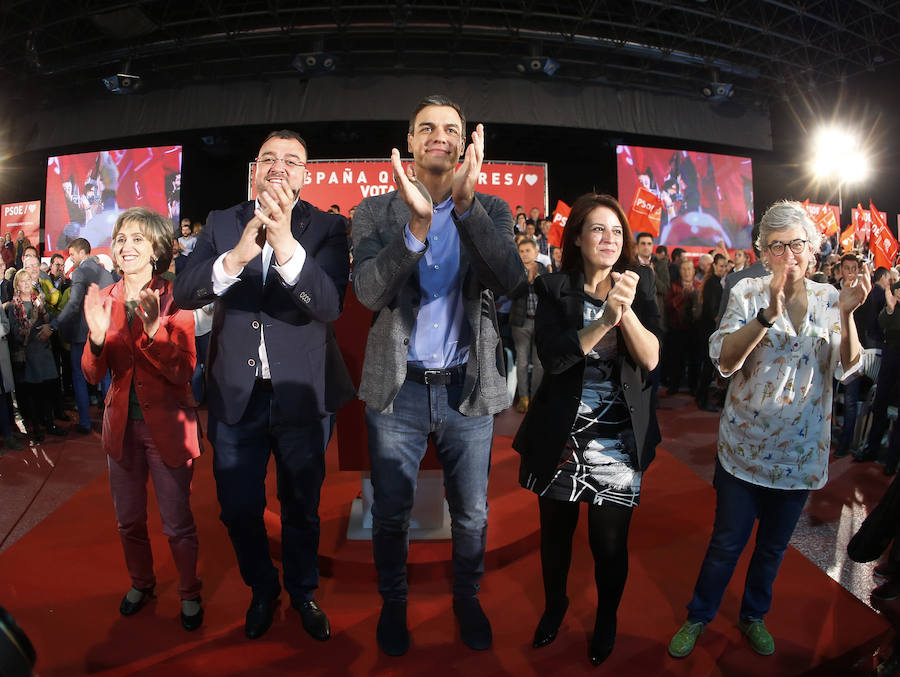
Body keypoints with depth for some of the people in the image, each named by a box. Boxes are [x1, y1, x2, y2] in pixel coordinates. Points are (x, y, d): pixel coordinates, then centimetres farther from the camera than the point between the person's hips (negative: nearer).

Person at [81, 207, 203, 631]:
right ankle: (140, 583, 44)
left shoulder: (174, 299, -11)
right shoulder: (105, 300, 1)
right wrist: (97, 337, -22)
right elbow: (93, 375, -2)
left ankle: (190, 593, 30)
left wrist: (153, 328, -32)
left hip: (168, 425, -4)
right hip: (122, 425, 4)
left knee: (177, 524, 6)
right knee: (128, 520, 20)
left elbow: (183, 372, -18)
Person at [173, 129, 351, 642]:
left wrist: (286, 244, -35)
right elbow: (184, 294, -9)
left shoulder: (328, 228, -5)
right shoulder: (222, 224, 3)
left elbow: (330, 304, -19)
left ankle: (303, 592, 42)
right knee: (239, 511, 16)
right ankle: (262, 590, 43)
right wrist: (235, 258, -28)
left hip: (302, 396, -2)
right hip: (235, 394, 2)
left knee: (302, 510, 16)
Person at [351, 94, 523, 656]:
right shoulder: (377, 212, -1)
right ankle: (393, 602, 41)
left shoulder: (491, 210, 1)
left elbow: (511, 280, -18)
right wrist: (418, 223, -29)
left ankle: (467, 597, 43)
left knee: (472, 514, 16)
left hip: (469, 388, 1)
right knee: (391, 513, 15)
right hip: (398, 388, 0)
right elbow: (369, 292, -16)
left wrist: (466, 203, -29)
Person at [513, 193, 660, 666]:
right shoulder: (553, 290, -4)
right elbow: (553, 357, -17)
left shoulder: (638, 284, 0)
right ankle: (554, 604, 47)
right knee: (555, 532, 17)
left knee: (610, 542, 5)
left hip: (619, 440, 0)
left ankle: (606, 619, 37)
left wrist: (627, 309, -26)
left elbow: (650, 359, -10)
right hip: (561, 435, 0)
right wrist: (604, 321, -29)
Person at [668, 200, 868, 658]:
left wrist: (847, 315, -21)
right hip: (746, 443, -3)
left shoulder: (828, 298, 1)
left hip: (801, 449, 3)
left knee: (774, 544, 19)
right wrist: (768, 313, -31)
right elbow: (724, 360, -19)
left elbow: (847, 368, -6)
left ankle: (754, 616, 42)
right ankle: (698, 617, 29)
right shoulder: (749, 292, -8)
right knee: (727, 542, 7)